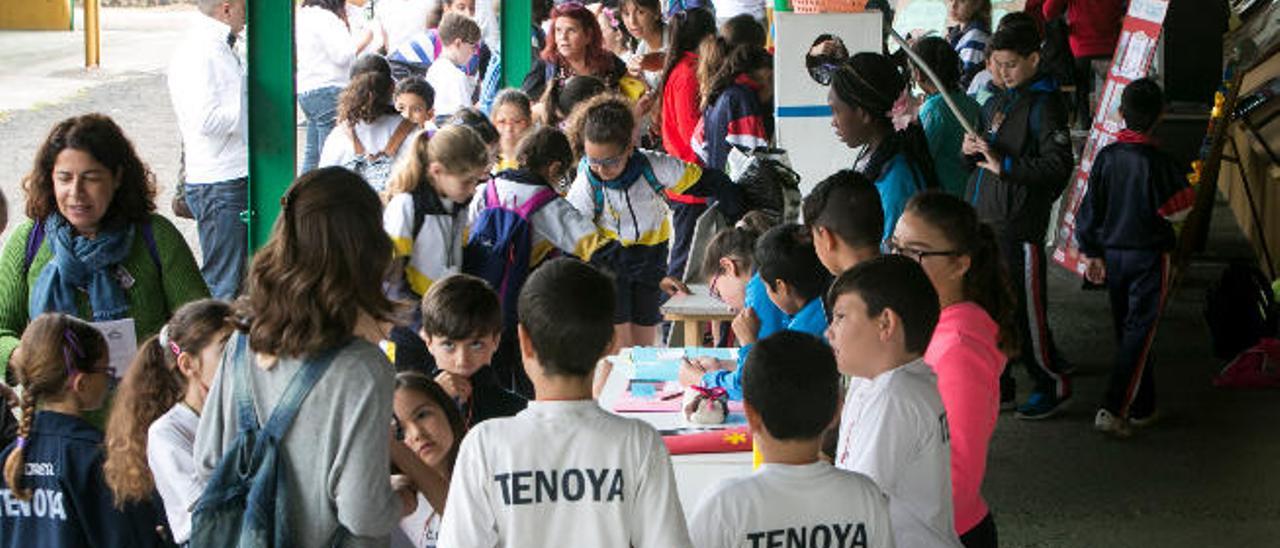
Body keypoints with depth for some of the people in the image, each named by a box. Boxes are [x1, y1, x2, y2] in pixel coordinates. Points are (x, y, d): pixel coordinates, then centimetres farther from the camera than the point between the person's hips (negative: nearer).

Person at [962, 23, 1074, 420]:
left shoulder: (1044, 105, -9)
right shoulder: (997, 104, 16)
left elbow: (1059, 165, -18)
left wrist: (1004, 165, -20)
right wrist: (971, 149, 3)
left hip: (1019, 224, -8)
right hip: (983, 219, 8)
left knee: (1024, 310, -2)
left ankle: (1052, 384, 12)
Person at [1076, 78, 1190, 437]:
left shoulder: (1106, 156, -2)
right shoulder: (1158, 162, -16)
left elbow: (1090, 209, 3)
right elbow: (1178, 208, -9)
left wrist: (1093, 254, 11)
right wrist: (1188, 187, 10)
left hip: (1112, 255, 5)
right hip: (1149, 257, -5)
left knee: (1127, 330, 15)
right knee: (1140, 333, -2)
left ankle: (1141, 409, 22)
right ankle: (1114, 409, -13)